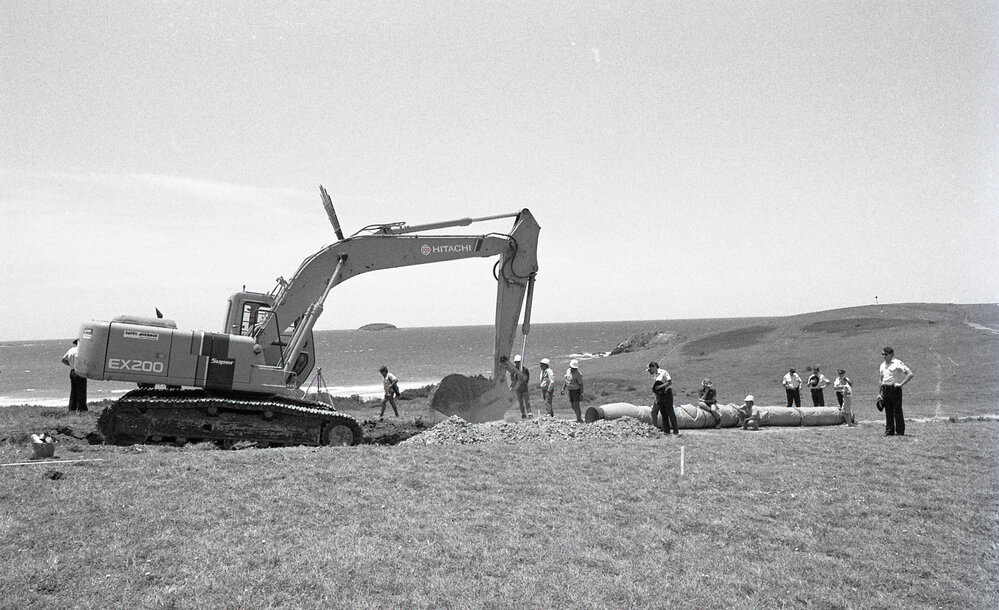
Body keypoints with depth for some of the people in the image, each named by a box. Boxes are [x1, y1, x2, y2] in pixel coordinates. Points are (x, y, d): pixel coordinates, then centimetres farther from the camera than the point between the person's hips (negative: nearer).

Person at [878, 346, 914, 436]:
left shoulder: (898, 363, -5)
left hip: (895, 389, -6)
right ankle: (889, 431, 13)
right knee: (888, 412, 8)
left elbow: (910, 374, -13)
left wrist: (901, 384, -15)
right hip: (885, 390, 7)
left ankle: (900, 432, 2)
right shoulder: (882, 365, 17)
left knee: (897, 411, -4)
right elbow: (880, 379, 22)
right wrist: (879, 393, 16)